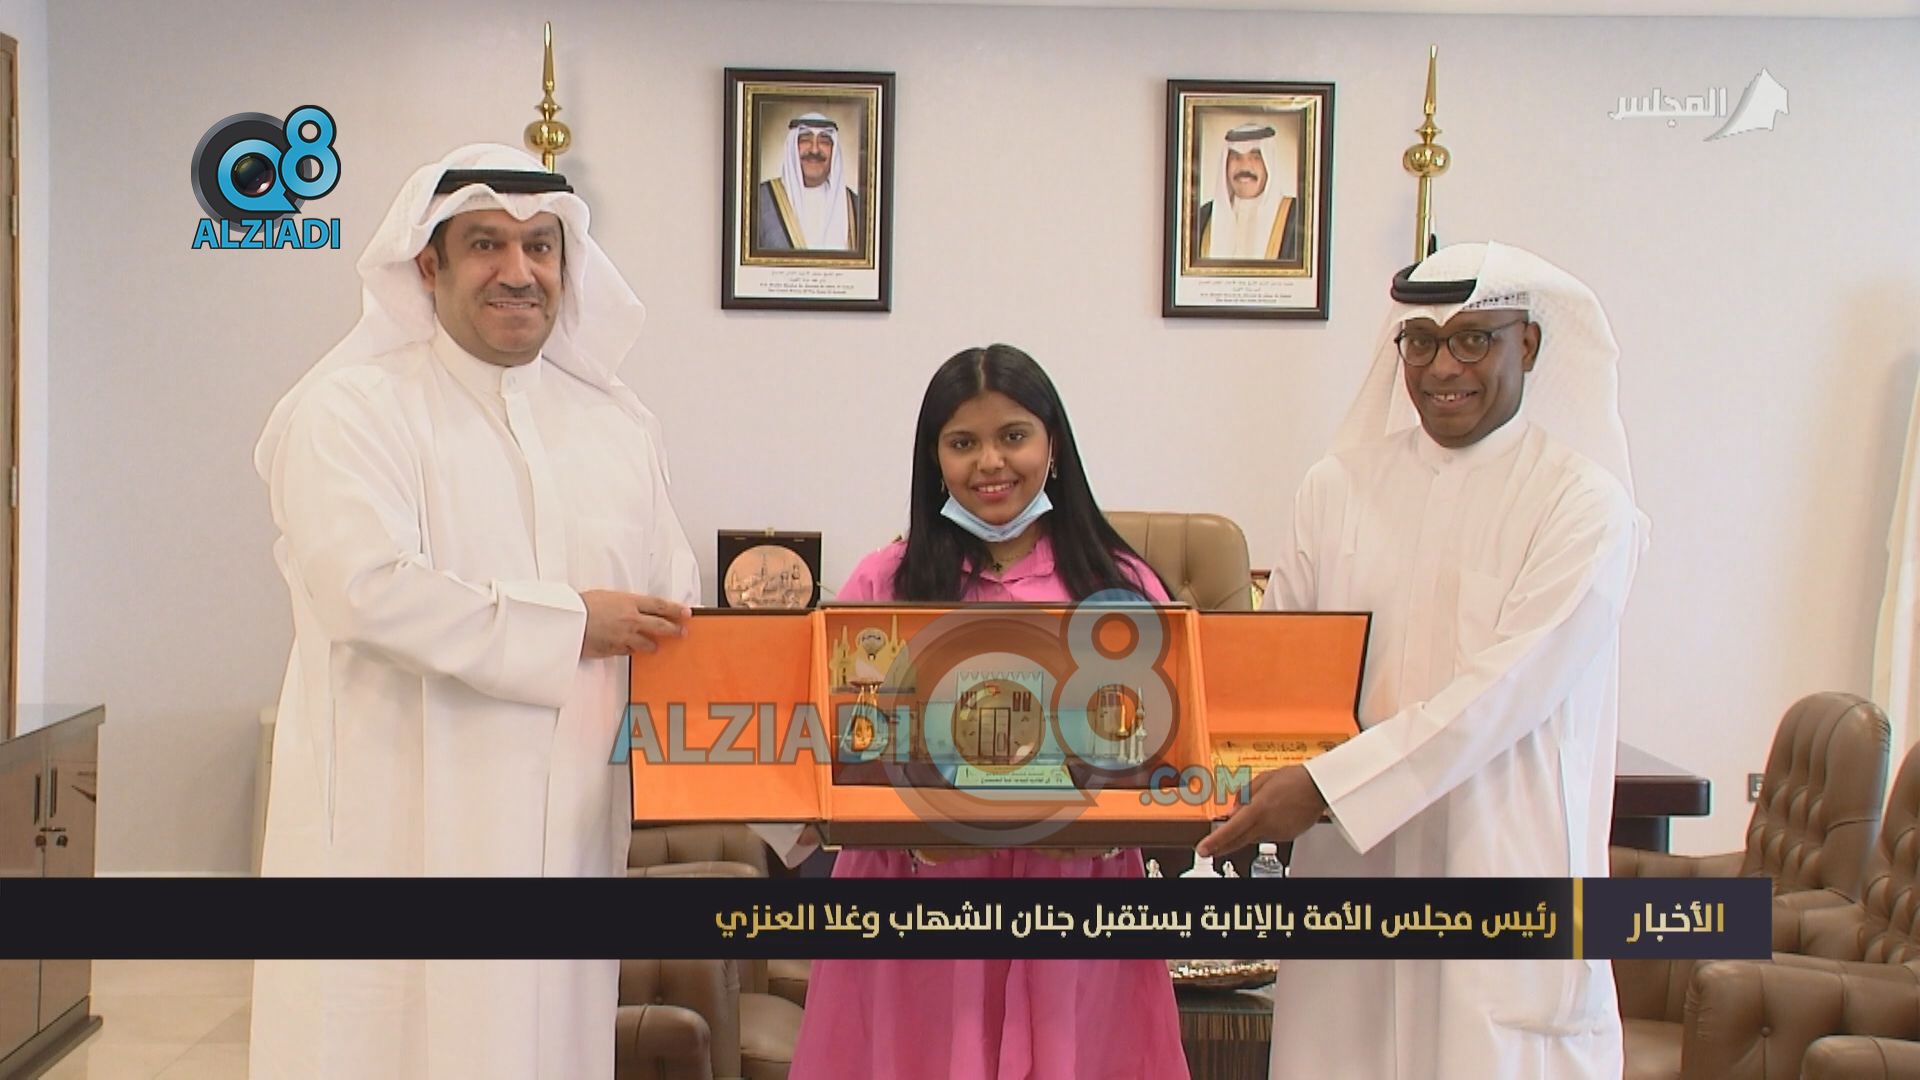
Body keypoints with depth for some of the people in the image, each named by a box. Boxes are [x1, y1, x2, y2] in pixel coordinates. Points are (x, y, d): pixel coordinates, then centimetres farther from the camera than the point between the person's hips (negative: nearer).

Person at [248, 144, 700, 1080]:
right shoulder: (354, 408, -4)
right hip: (403, 829, -5)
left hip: (568, 826, 5)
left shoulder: (616, 424, 15)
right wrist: (565, 626, -12)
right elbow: (367, 587, -19)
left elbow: (674, 607, 15)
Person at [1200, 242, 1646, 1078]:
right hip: (1349, 863, 3)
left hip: (1504, 861, -3)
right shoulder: (1340, 485, 6)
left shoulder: (1582, 504, -6)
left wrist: (1325, 785, -19)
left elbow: (1504, 692, -15)